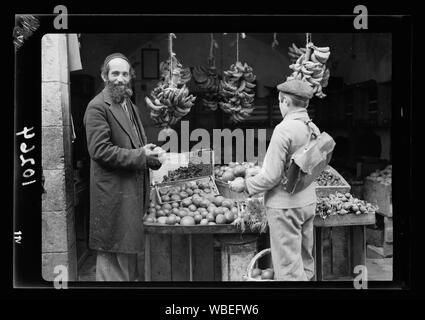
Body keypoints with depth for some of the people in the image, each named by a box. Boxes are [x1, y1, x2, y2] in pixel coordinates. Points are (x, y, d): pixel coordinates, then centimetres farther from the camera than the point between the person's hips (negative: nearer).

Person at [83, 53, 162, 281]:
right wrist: (140, 156, -19)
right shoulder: (97, 107, -11)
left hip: (133, 190, 9)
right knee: (112, 252, -1)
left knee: (130, 250, 17)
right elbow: (99, 150, -19)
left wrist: (151, 155, 4)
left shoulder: (129, 106, 17)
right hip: (113, 193, -9)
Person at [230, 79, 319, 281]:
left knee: (289, 267, 1)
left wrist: (245, 185, -6)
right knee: (305, 263, 19)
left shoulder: (284, 130, -20)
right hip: (308, 202, 8)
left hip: (285, 206, -8)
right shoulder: (314, 129, 4)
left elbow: (271, 176, -21)